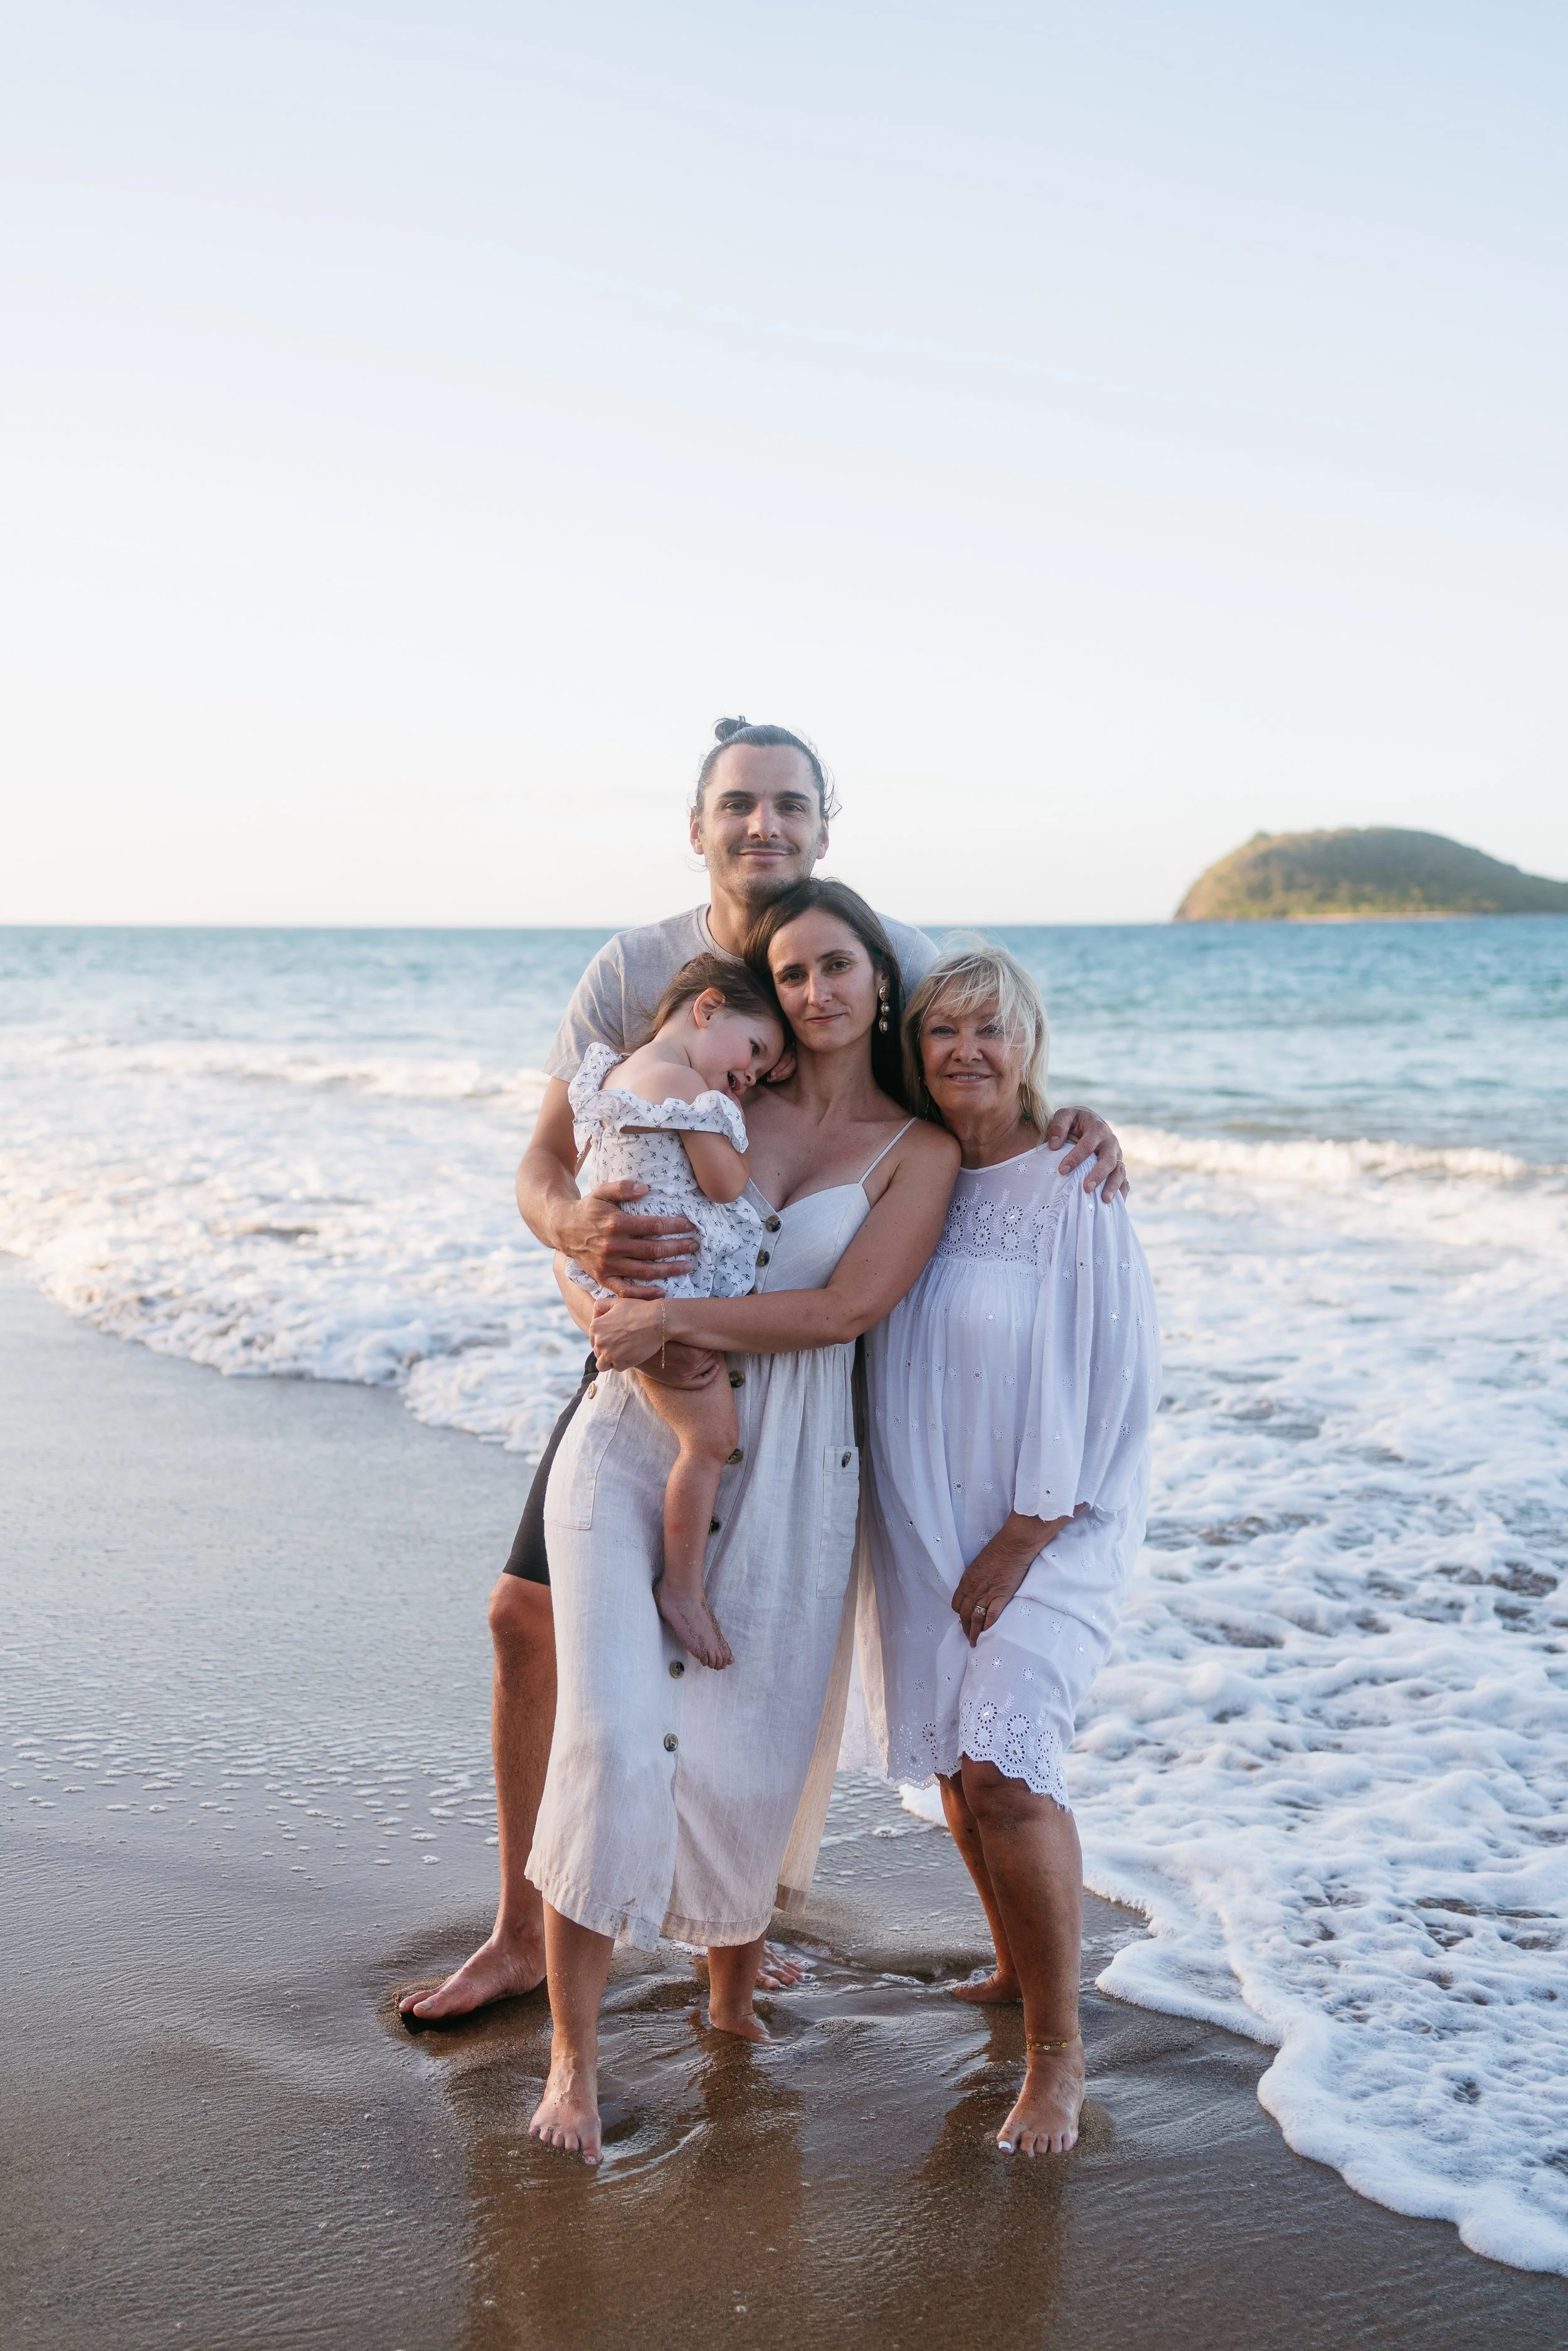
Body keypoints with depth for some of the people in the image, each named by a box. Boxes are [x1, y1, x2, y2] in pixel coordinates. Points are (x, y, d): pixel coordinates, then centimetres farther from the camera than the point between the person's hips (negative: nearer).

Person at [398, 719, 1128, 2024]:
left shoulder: (896, 961, -10)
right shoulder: (635, 970, -10)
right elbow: (544, 1162, -11)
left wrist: (1076, 1128, -28)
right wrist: (576, 1228, -37)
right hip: (654, 1341, 1)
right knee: (530, 1614, 2)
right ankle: (523, 1933, 19)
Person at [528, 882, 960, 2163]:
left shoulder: (919, 1150, 2)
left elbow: (848, 1307, -11)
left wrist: (674, 1319, -15)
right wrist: (608, 1310, -8)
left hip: (784, 1479, -1)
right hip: (632, 1446, 1)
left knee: (746, 1758, 4)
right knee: (614, 1737, -9)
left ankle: (734, 1999, 30)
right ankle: (573, 2055, 3)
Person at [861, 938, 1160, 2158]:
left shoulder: (1074, 1189, -12)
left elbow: (1108, 1379, -13)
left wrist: (1022, 1538, -13)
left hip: (1050, 1526, -6)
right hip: (925, 1522, 6)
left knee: (1004, 1770, -15)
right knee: (952, 1759, 12)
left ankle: (1059, 2052, 1)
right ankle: (1019, 1967, 35)